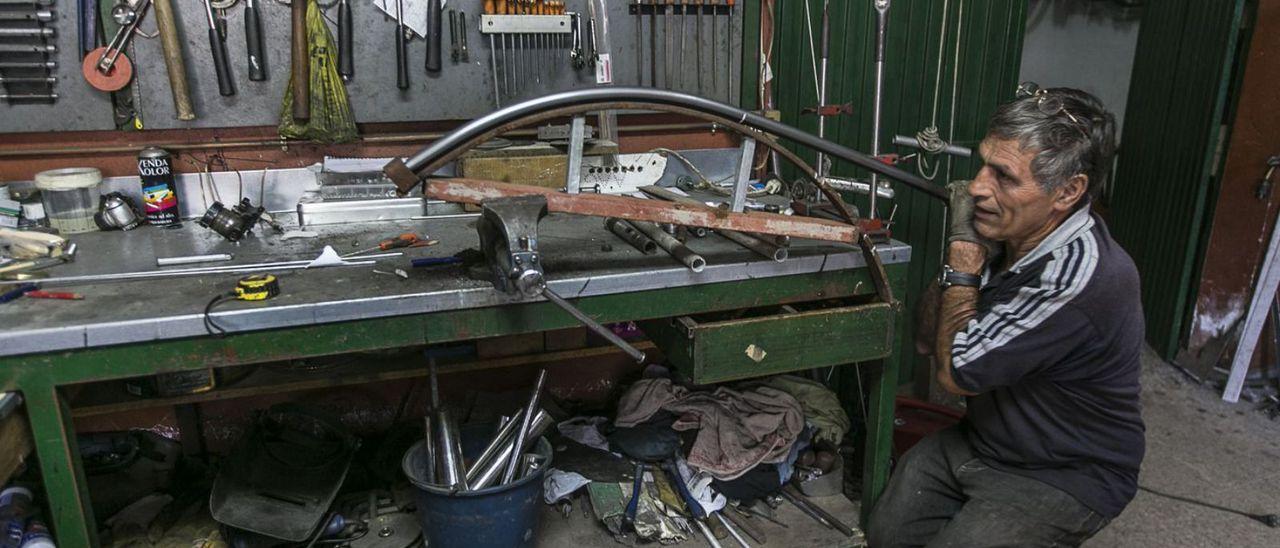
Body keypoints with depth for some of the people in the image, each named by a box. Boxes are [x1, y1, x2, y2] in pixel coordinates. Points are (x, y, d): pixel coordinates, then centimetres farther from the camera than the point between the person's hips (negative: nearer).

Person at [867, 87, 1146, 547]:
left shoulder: (1078, 275, -32)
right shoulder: (1011, 229, -7)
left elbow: (953, 371, -22)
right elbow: (928, 336, 1)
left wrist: (964, 247, -18)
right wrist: (966, 245, -14)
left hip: (1064, 479, -6)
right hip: (980, 439, 7)